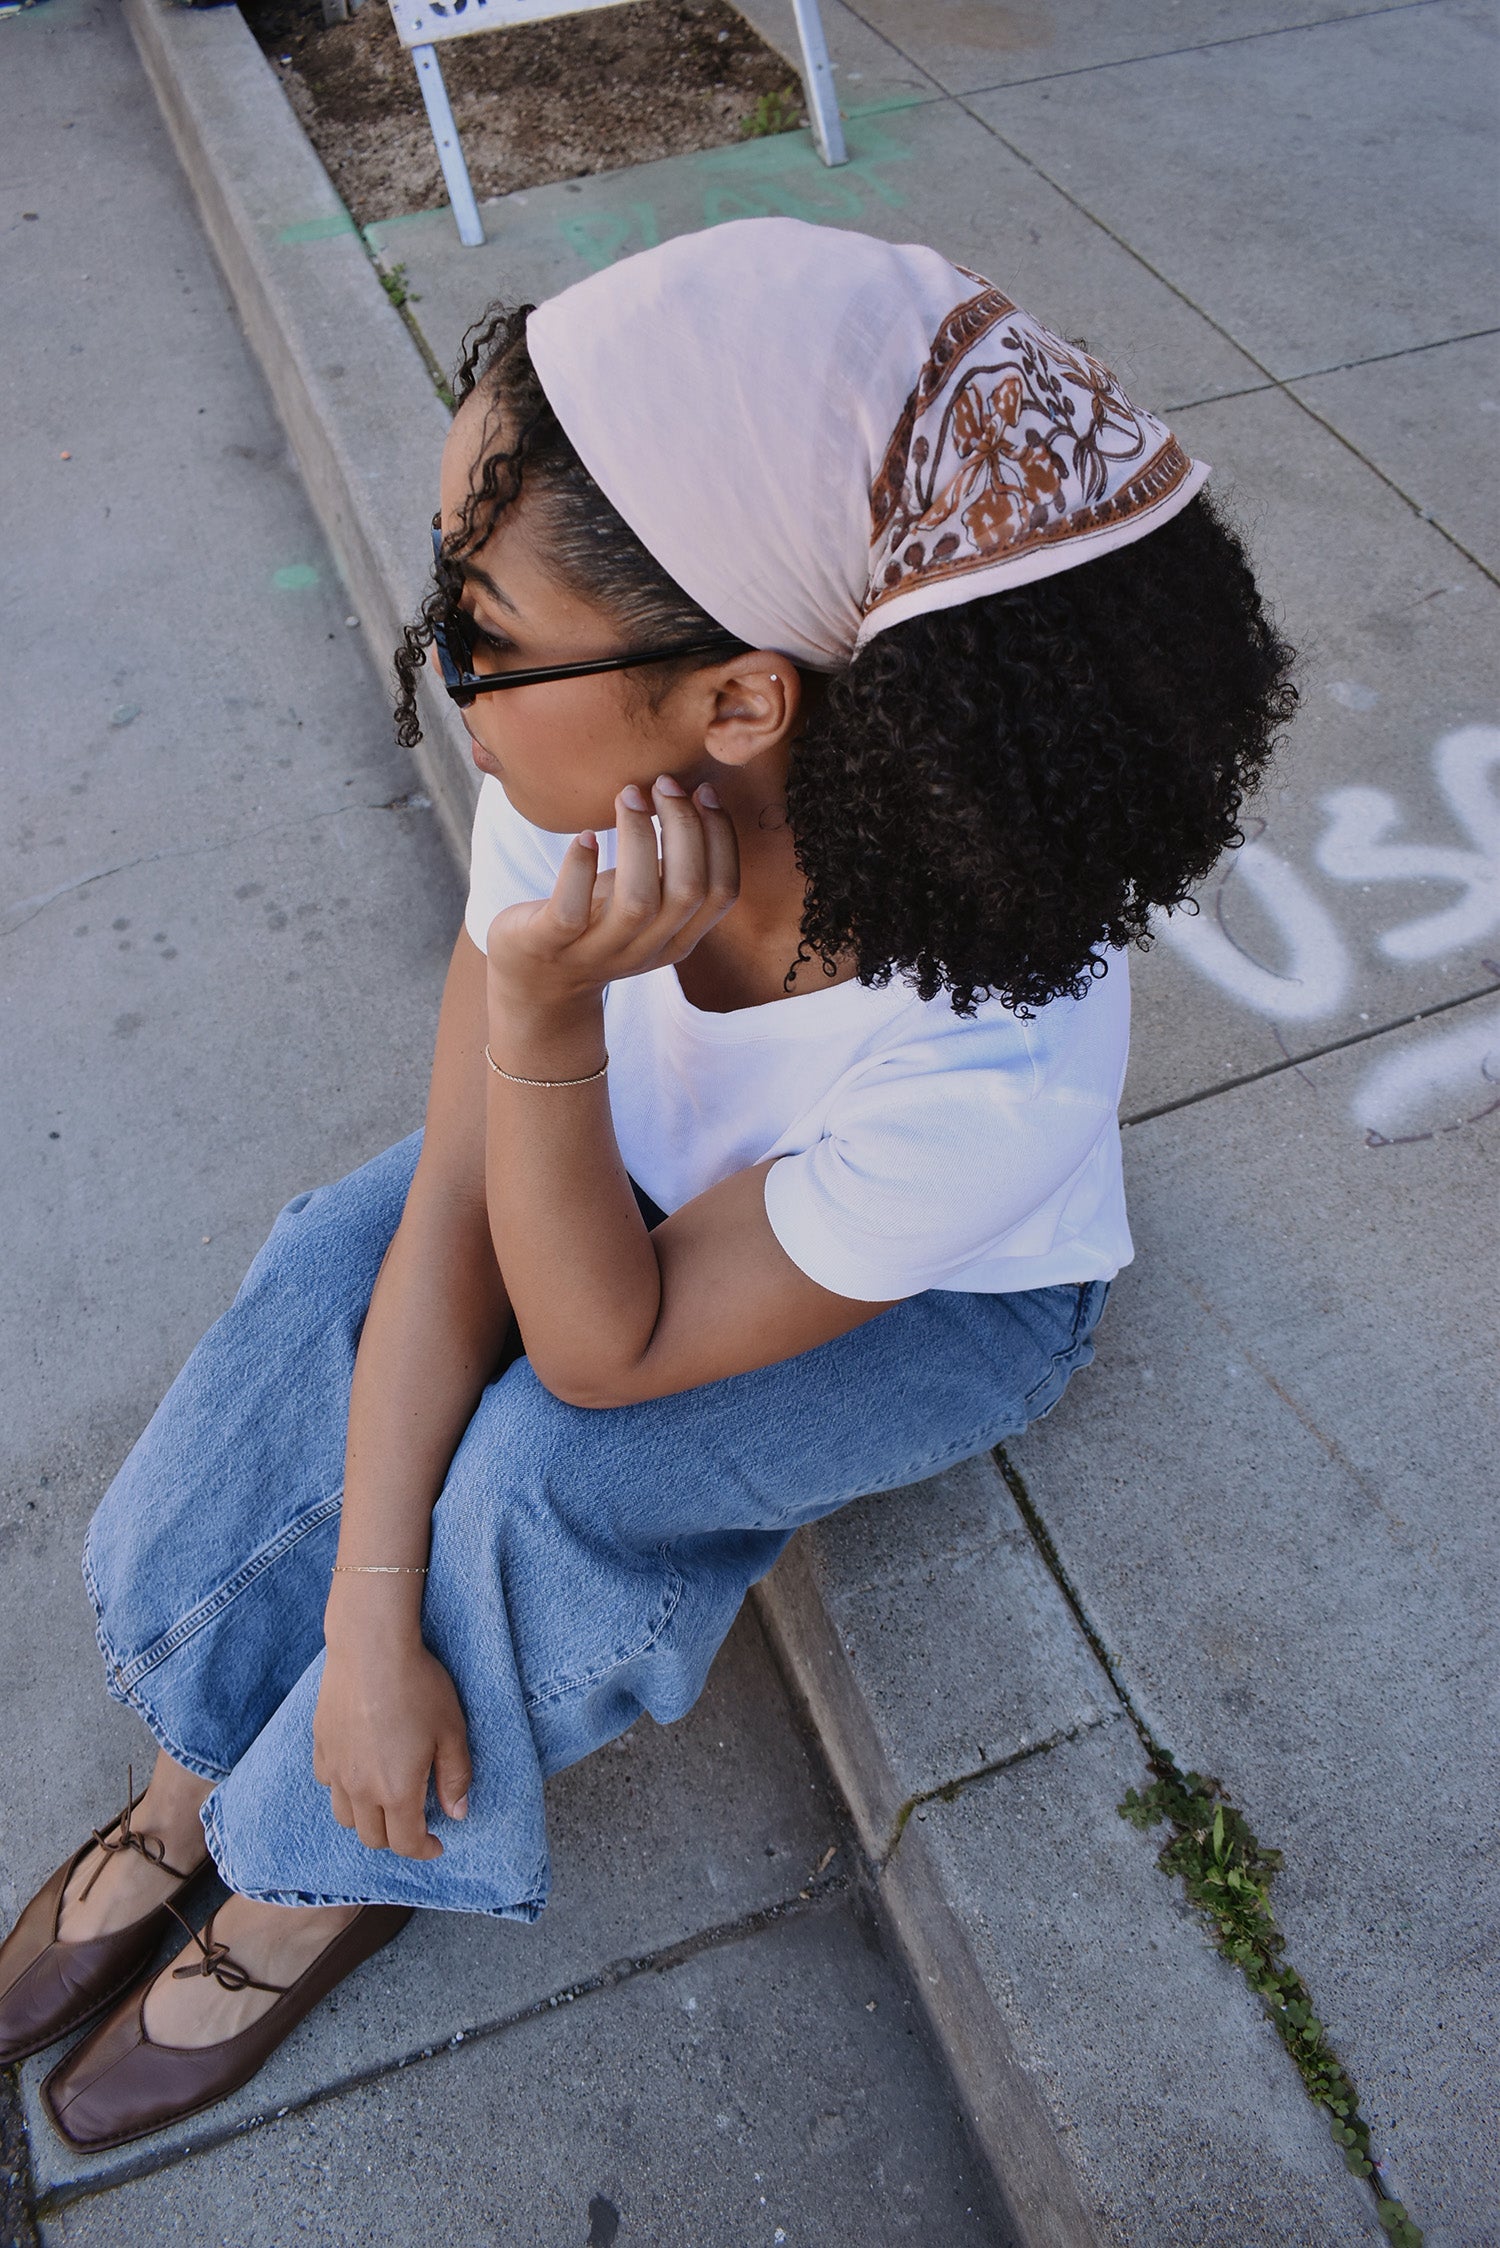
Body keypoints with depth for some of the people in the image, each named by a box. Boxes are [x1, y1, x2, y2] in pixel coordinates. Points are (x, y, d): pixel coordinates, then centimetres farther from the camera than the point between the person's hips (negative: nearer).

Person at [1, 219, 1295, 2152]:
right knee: (331, 1277, -15)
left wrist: (549, 1015, -43)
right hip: (669, 1162, 5)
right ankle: (203, 1775, 8)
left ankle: (343, 1855, 7)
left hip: (945, 1297, -4)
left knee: (545, 1470, -25)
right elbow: (453, 1207, -20)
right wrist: (369, 1616, -22)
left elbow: (608, 1351, -28)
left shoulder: (992, 1065, -40)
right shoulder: (591, 786, -27)